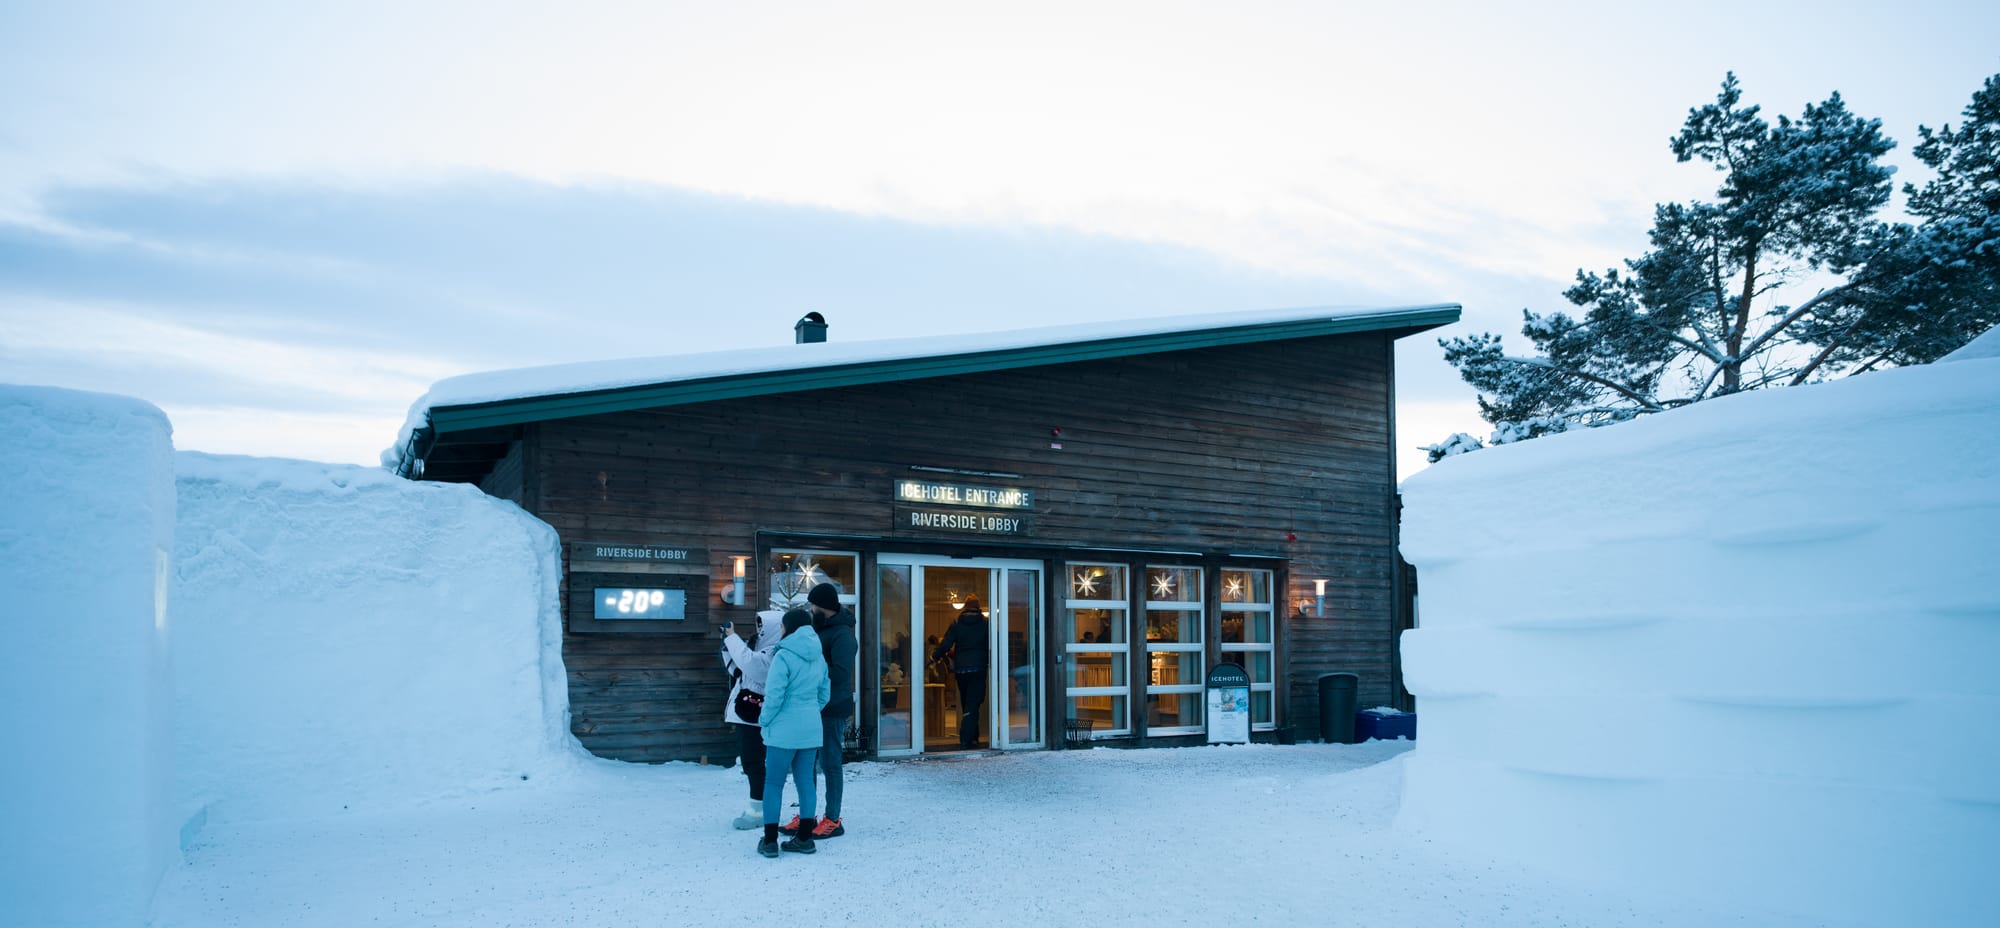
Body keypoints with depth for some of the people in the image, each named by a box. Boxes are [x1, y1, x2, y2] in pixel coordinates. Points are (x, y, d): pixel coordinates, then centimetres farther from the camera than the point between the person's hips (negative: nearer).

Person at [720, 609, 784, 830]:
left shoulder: (773, 654, -16)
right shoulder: (761, 650, 17)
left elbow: (748, 662, -33)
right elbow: (736, 668, 22)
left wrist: (732, 637, -21)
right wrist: (728, 642, 10)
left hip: (754, 718, -10)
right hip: (745, 715, 11)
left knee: (753, 762, -7)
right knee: (749, 762, 14)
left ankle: (759, 810, -1)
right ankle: (757, 808, 22)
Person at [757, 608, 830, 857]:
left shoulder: (784, 657, -15)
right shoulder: (819, 658, 7)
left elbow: (774, 696, -16)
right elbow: (824, 694, 12)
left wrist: (765, 720, -1)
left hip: (784, 730, -6)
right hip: (811, 729, 6)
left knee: (773, 783, 3)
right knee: (805, 781, 11)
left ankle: (770, 840, 6)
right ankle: (805, 838, 15)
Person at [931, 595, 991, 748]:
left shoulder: (956, 624, 1)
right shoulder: (986, 623, -2)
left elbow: (946, 645, -1)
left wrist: (935, 656, 16)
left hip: (960, 668, 2)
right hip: (978, 668, -2)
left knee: (966, 704, 15)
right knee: (973, 704, -4)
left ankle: (973, 737, 21)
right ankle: (966, 739, -14)